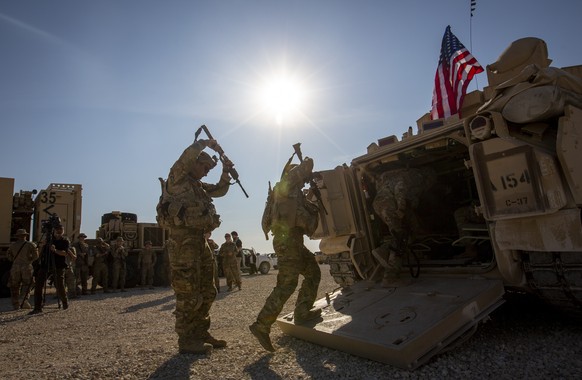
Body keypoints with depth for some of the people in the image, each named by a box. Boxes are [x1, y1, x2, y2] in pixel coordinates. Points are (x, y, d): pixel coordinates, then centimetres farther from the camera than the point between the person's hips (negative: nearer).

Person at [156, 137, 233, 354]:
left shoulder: (199, 186, 23)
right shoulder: (176, 179, -2)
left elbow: (220, 190, 30)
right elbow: (187, 156, -19)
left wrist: (226, 171, 16)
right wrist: (206, 144, -6)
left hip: (200, 241, 9)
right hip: (184, 241, -9)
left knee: (207, 292, 13)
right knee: (188, 293, -6)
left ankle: (200, 333, 23)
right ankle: (186, 340, 3)